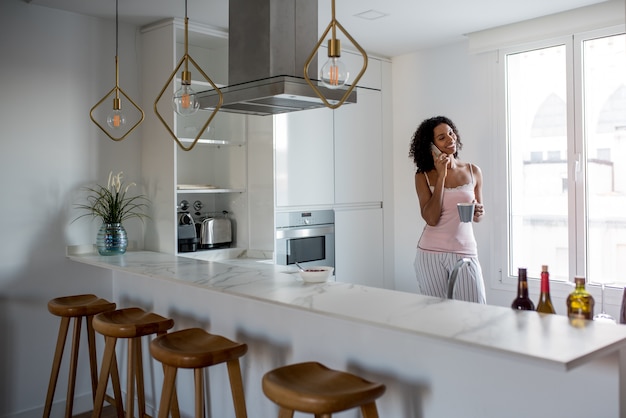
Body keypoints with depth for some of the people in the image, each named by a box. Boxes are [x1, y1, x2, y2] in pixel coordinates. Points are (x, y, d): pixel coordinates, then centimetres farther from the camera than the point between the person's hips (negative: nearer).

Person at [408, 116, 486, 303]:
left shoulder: (473, 171, 5)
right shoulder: (423, 176, 0)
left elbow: (477, 217, 16)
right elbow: (431, 219, -13)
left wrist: (479, 212, -9)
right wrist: (441, 176, -12)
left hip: (465, 251, 1)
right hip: (431, 253, -1)